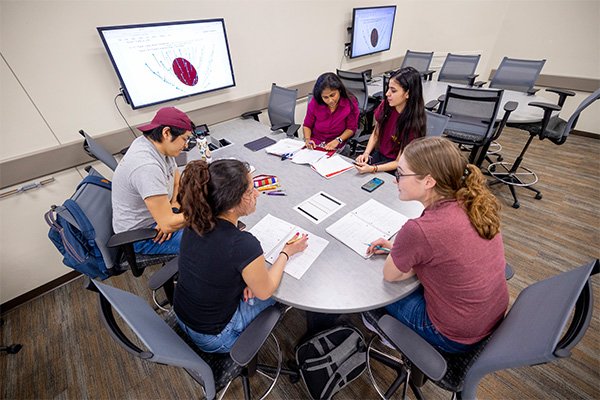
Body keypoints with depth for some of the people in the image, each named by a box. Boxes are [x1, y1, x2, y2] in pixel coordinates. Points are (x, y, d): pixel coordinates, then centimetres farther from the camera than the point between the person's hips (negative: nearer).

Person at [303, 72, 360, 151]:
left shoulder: (350, 103, -10)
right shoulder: (314, 103, -8)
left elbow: (351, 128, 0)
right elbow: (307, 125, 6)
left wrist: (338, 140, -16)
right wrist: (307, 139, -13)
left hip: (337, 148, 0)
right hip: (314, 145, 1)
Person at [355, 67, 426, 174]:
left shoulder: (414, 123, -21)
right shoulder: (385, 105, -8)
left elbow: (399, 162, -16)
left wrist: (372, 169, -31)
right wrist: (366, 153, -10)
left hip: (393, 167, -4)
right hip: (378, 154, 5)